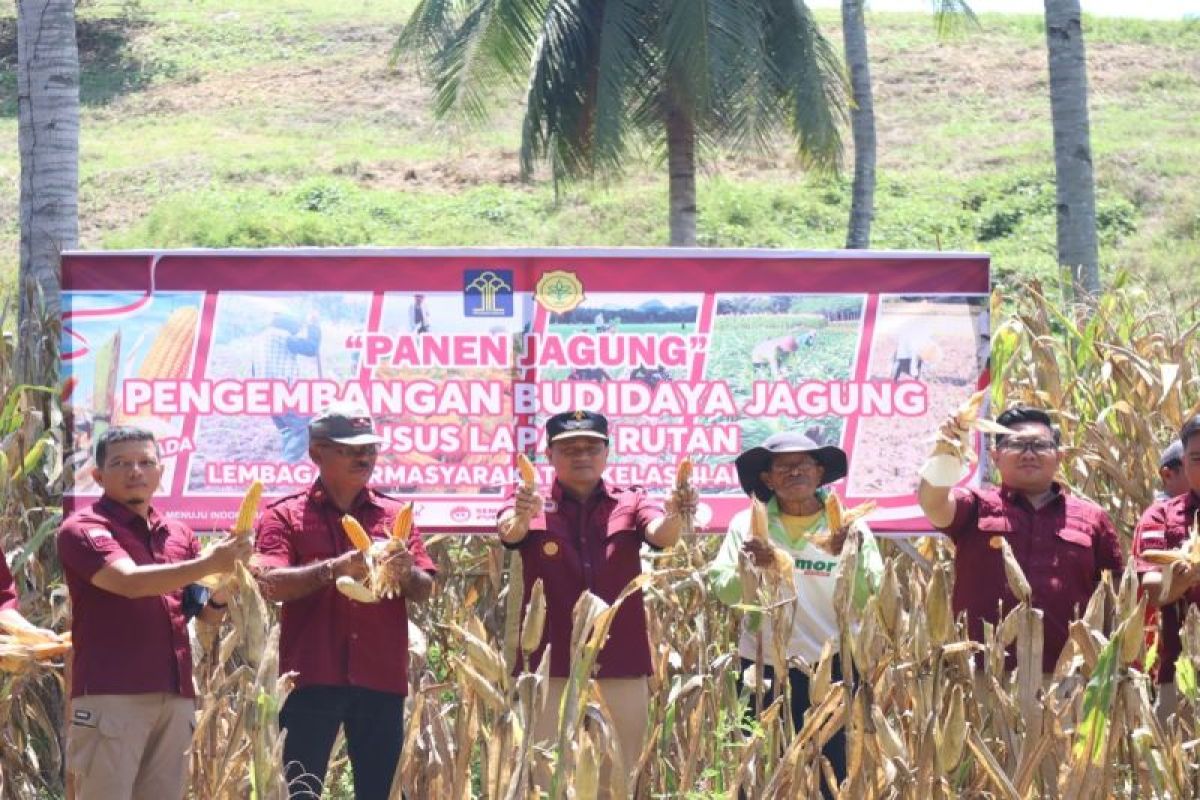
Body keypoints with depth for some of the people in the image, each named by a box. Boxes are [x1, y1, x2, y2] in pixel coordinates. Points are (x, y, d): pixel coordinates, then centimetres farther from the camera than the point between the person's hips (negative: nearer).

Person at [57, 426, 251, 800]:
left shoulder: (178, 533, 17)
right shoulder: (83, 529, -2)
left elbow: (207, 614, 18)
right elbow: (130, 581, -20)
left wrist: (221, 592, -5)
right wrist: (209, 563, -28)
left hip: (175, 698, 6)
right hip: (110, 696, -6)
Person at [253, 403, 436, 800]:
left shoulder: (396, 514, 14)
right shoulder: (284, 515, 5)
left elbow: (425, 591, 11)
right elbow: (270, 584, -9)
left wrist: (406, 574, -12)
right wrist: (335, 568, -22)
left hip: (382, 679, 3)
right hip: (312, 678, -3)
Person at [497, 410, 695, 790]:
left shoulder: (630, 504, 7)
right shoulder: (531, 505, 3)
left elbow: (660, 533, -13)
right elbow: (508, 531, -19)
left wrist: (675, 516, -38)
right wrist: (523, 517, -45)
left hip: (621, 668, 2)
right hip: (550, 667, -1)